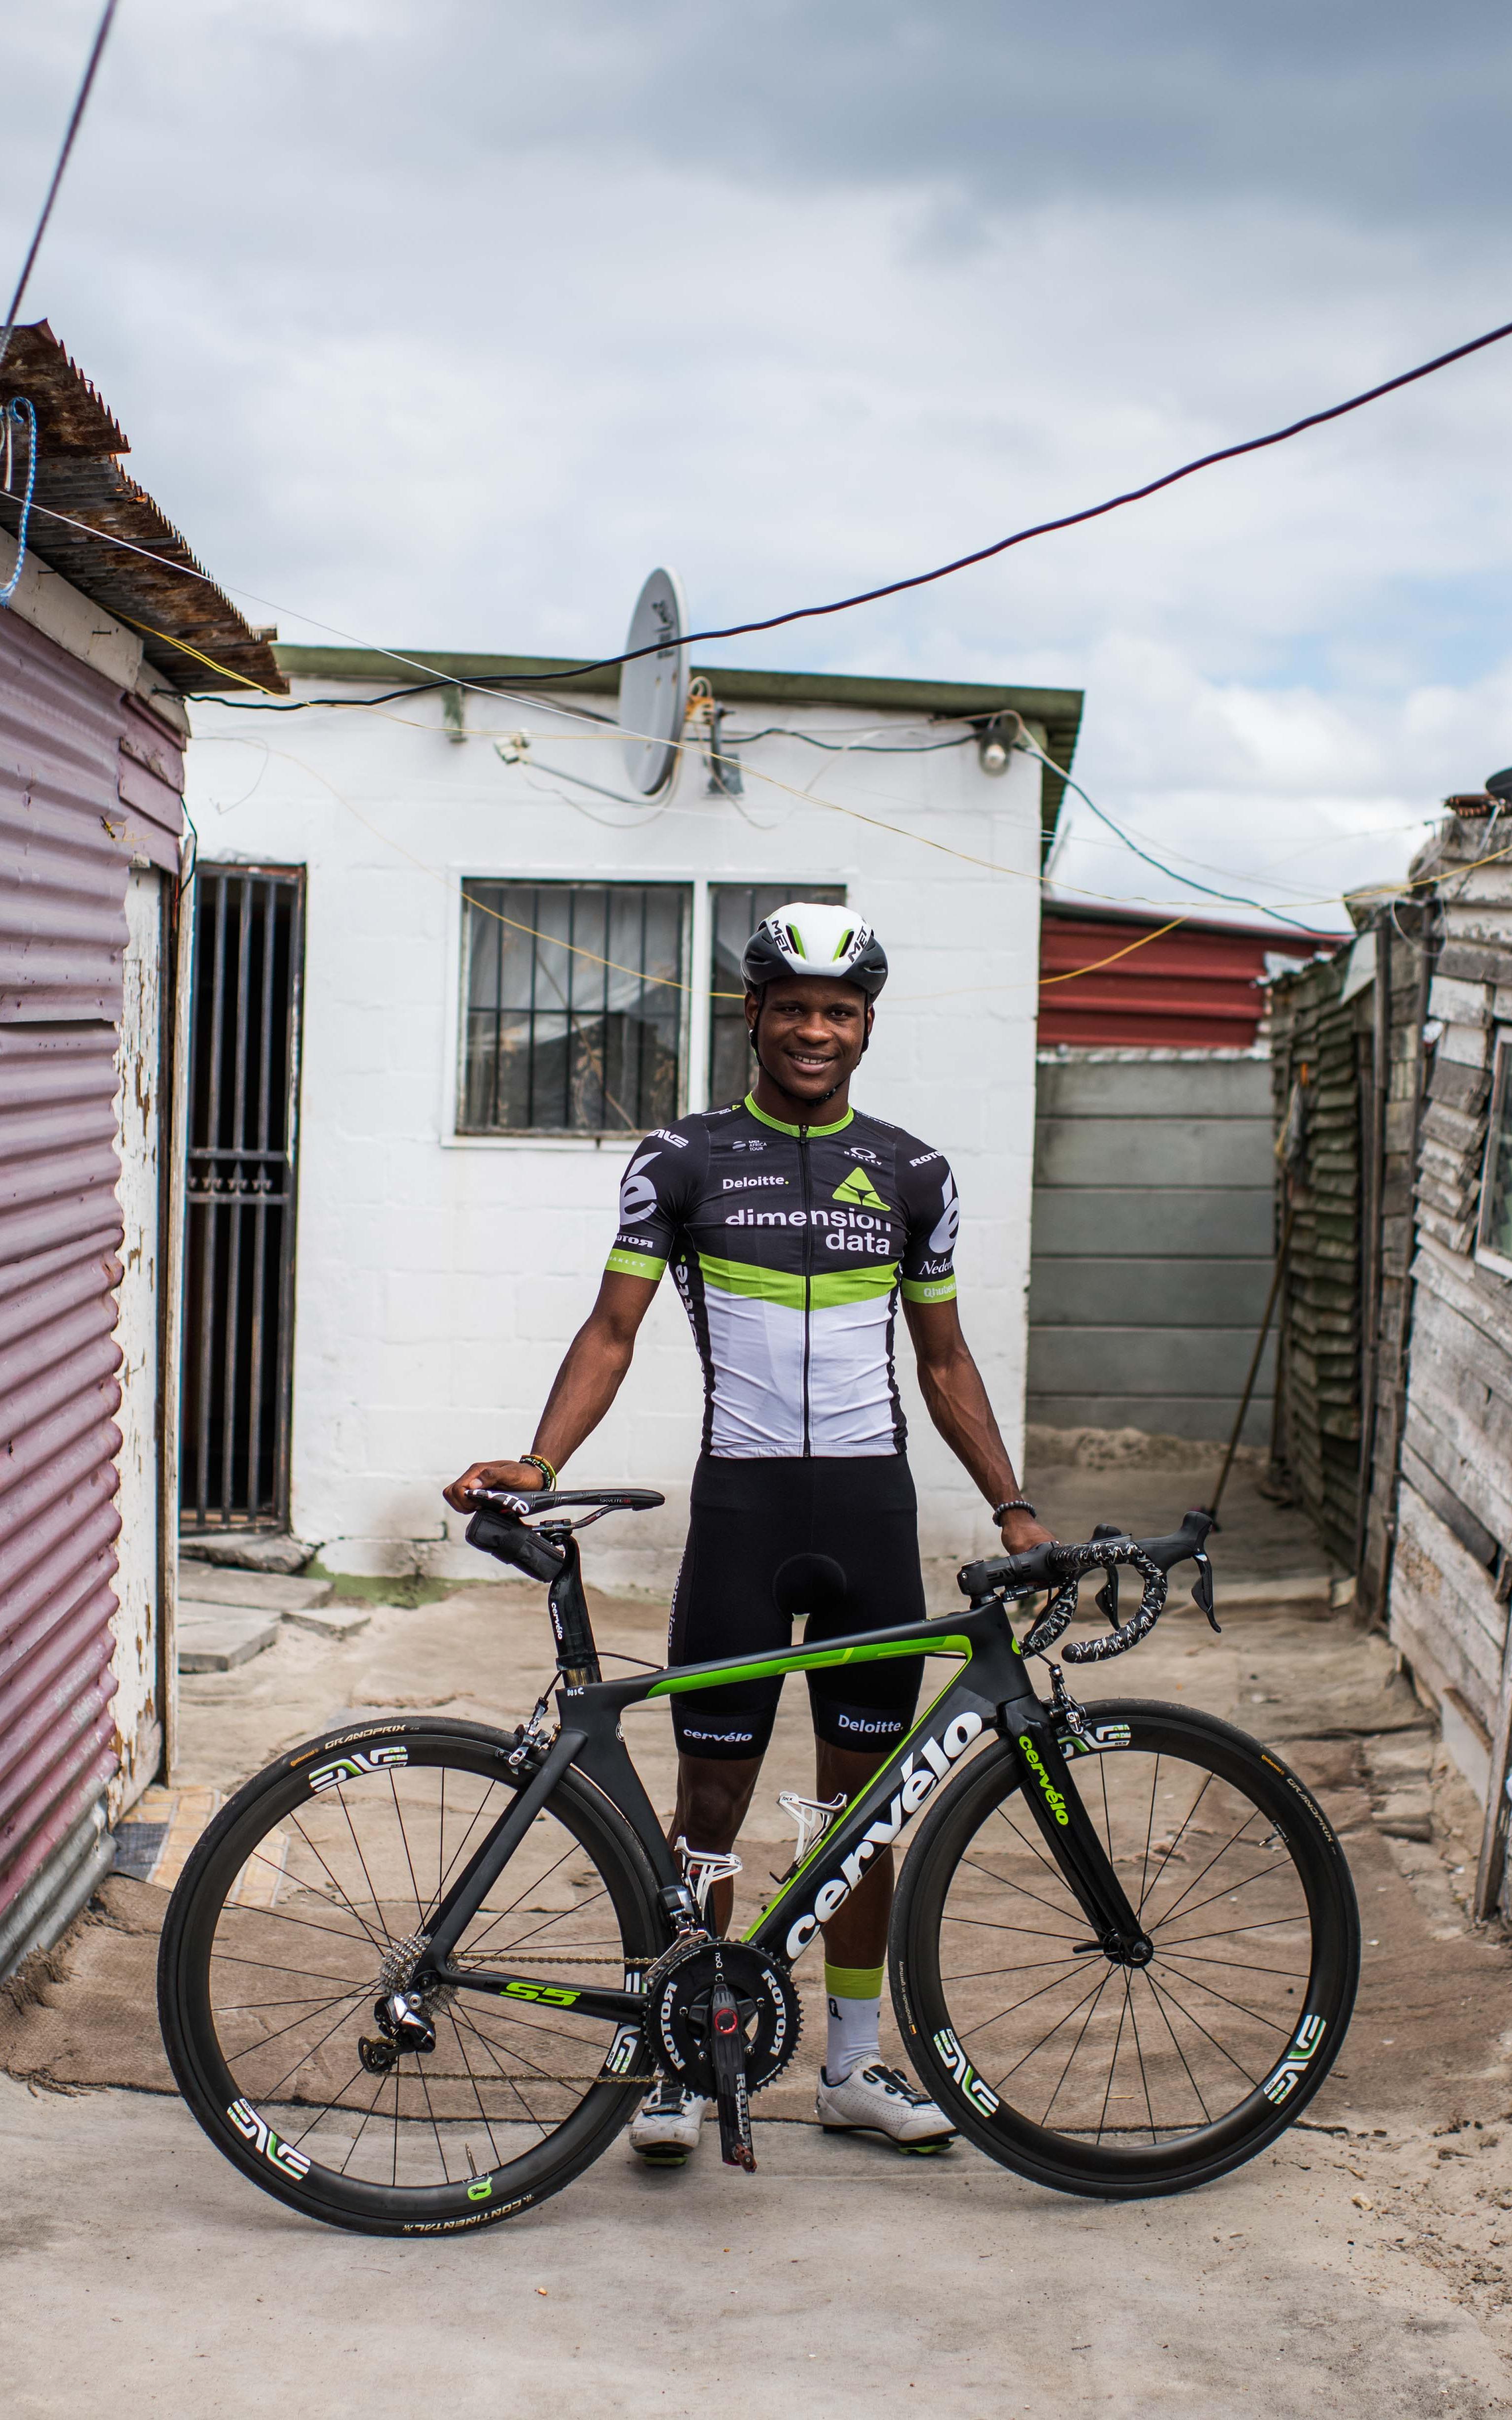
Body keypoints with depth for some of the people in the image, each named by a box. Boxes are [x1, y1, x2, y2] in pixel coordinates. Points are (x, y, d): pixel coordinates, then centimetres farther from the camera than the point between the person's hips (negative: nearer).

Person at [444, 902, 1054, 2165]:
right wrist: (536, 1465, -16)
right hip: (743, 1500, -2)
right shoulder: (682, 1160, 1)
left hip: (872, 1503, 2)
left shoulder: (912, 1174, 8)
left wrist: (1013, 1506, 6)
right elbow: (612, 1333, -2)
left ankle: (856, 2061, 21)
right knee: (712, 1795, 0)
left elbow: (944, 1359, 13)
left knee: (863, 1795, 9)